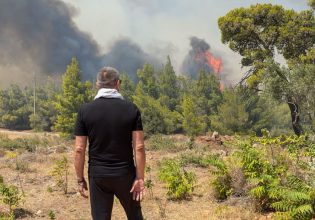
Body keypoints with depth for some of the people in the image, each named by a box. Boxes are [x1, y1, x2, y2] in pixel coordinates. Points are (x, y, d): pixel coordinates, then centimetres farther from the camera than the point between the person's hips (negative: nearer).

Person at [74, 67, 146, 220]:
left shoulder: (85, 110, -5)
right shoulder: (131, 109, -6)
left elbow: (79, 149, -6)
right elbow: (139, 147, -9)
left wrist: (80, 179, 3)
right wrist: (140, 178, -4)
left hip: (98, 175, 0)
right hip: (125, 173, 0)